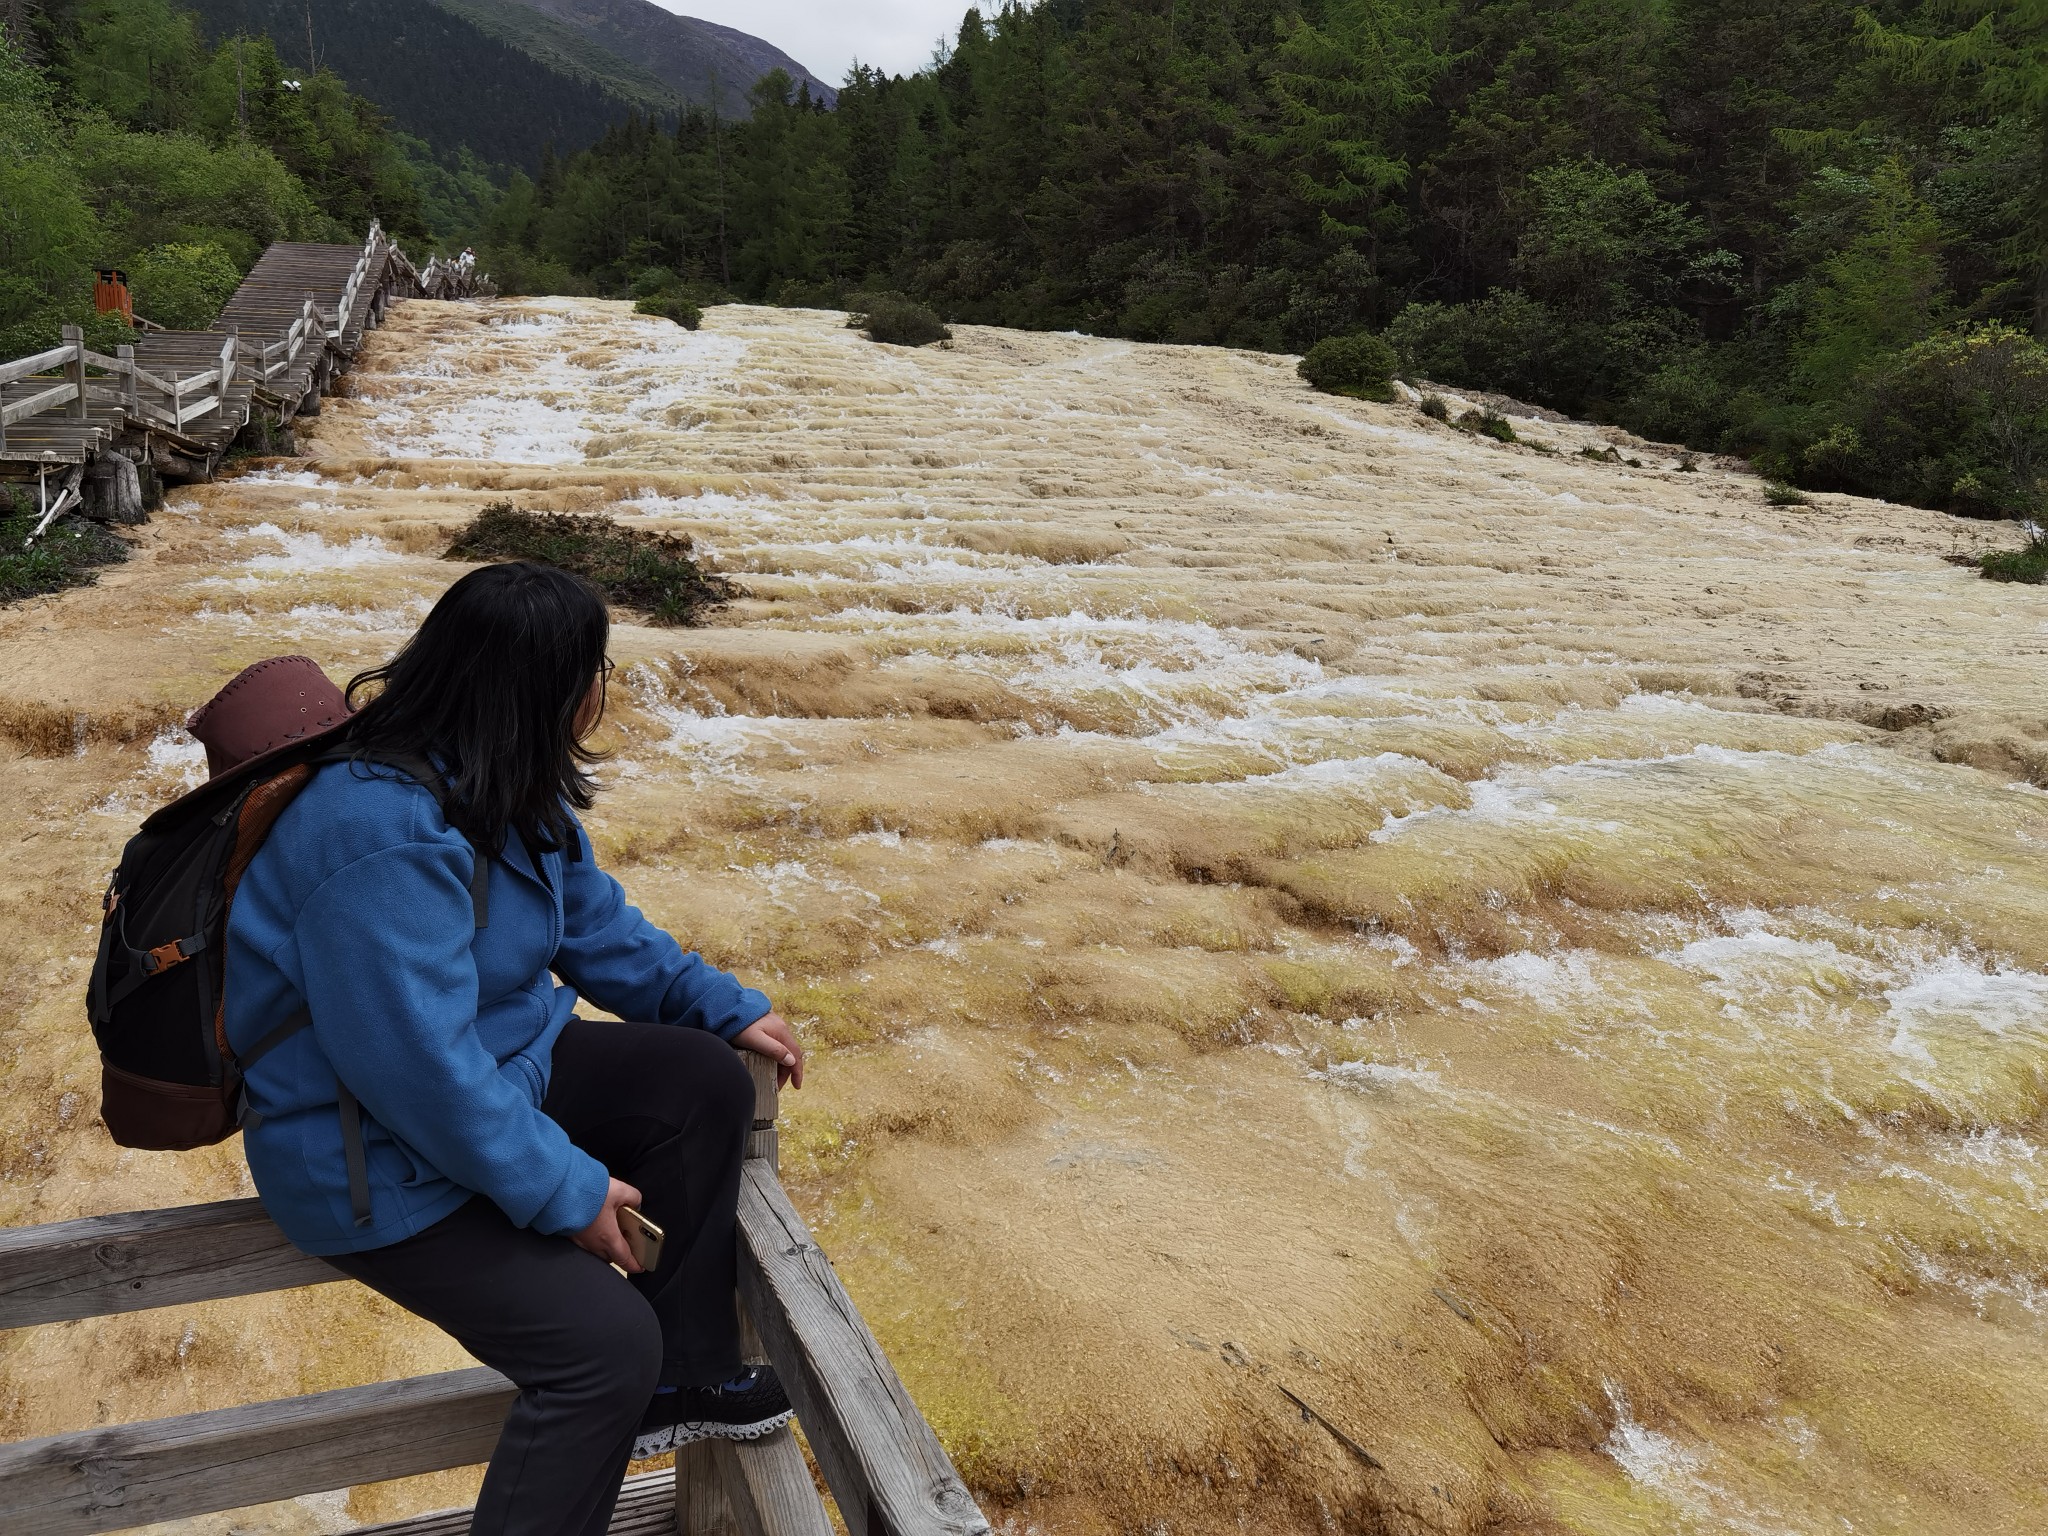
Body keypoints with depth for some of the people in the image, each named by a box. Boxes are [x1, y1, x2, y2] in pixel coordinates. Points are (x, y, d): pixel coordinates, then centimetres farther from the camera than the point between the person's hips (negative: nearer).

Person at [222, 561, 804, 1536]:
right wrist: (565, 1191, -23)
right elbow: (425, 1070, -32)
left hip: (500, 1066, 10)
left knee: (706, 1084, 1)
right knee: (603, 1342, -17)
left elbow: (594, 924, 10)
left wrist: (725, 1008, 6)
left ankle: (683, 1380, 13)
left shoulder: (504, 788, -2)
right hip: (383, 1161, -9)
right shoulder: (388, 843, -33)